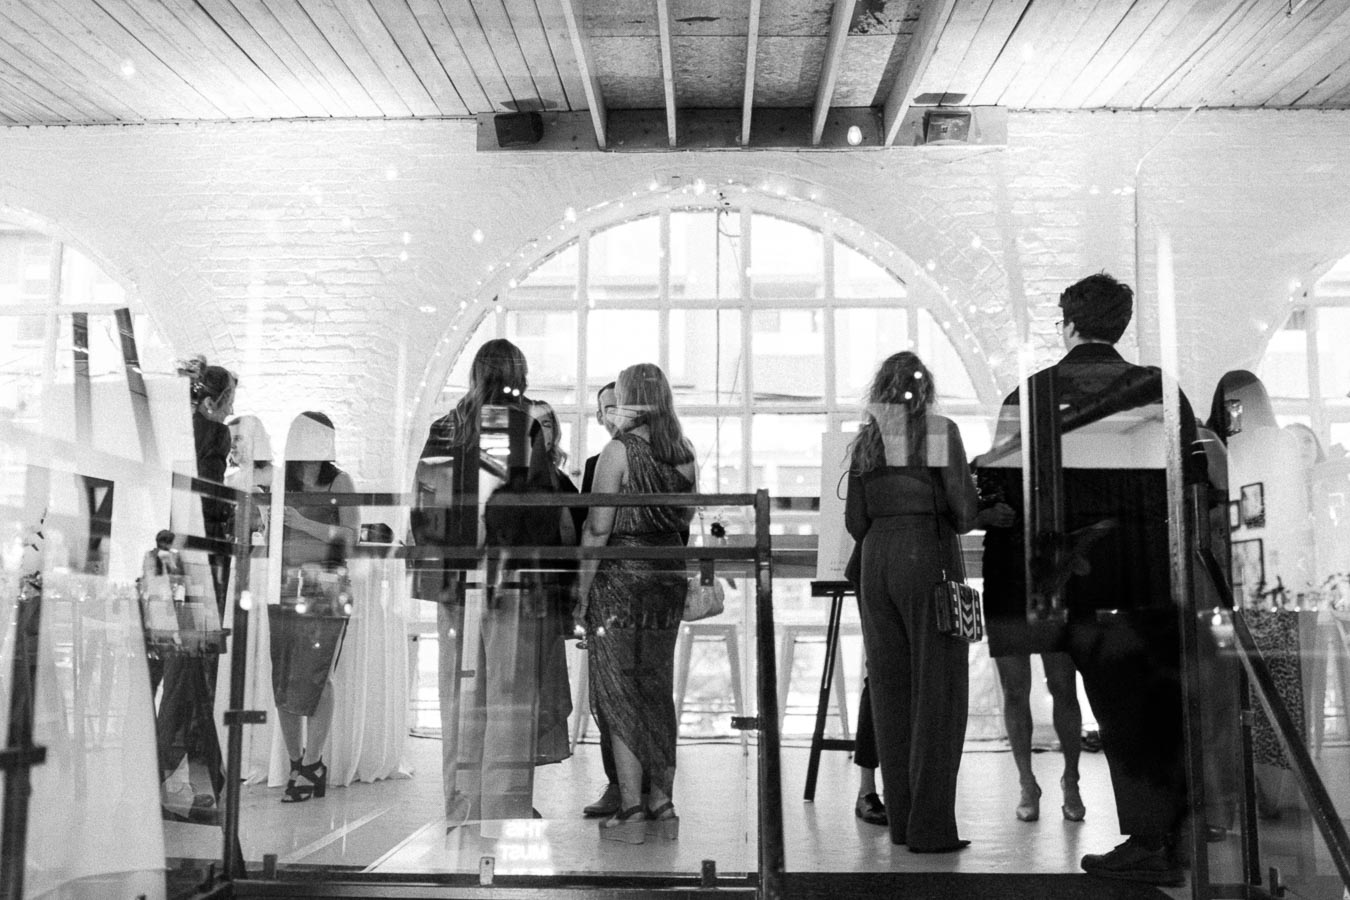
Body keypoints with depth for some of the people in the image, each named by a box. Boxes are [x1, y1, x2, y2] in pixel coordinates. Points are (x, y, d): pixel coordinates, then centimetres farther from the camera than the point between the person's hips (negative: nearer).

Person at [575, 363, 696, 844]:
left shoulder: (618, 451, -11)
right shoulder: (684, 454, 6)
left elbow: (598, 529, -11)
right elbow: (685, 521, 12)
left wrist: (582, 592, -6)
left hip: (620, 576, -6)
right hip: (669, 576, 6)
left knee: (620, 696, 2)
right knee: (659, 693, 13)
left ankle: (631, 811, 5)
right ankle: (662, 804, 18)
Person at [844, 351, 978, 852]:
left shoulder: (866, 440, 8)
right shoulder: (941, 431, -2)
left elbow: (854, 519, 7)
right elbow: (964, 510, -5)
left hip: (876, 563, 4)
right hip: (929, 557, -4)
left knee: (890, 691, 9)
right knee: (937, 690, 0)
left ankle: (900, 820, 15)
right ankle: (930, 826, -1)